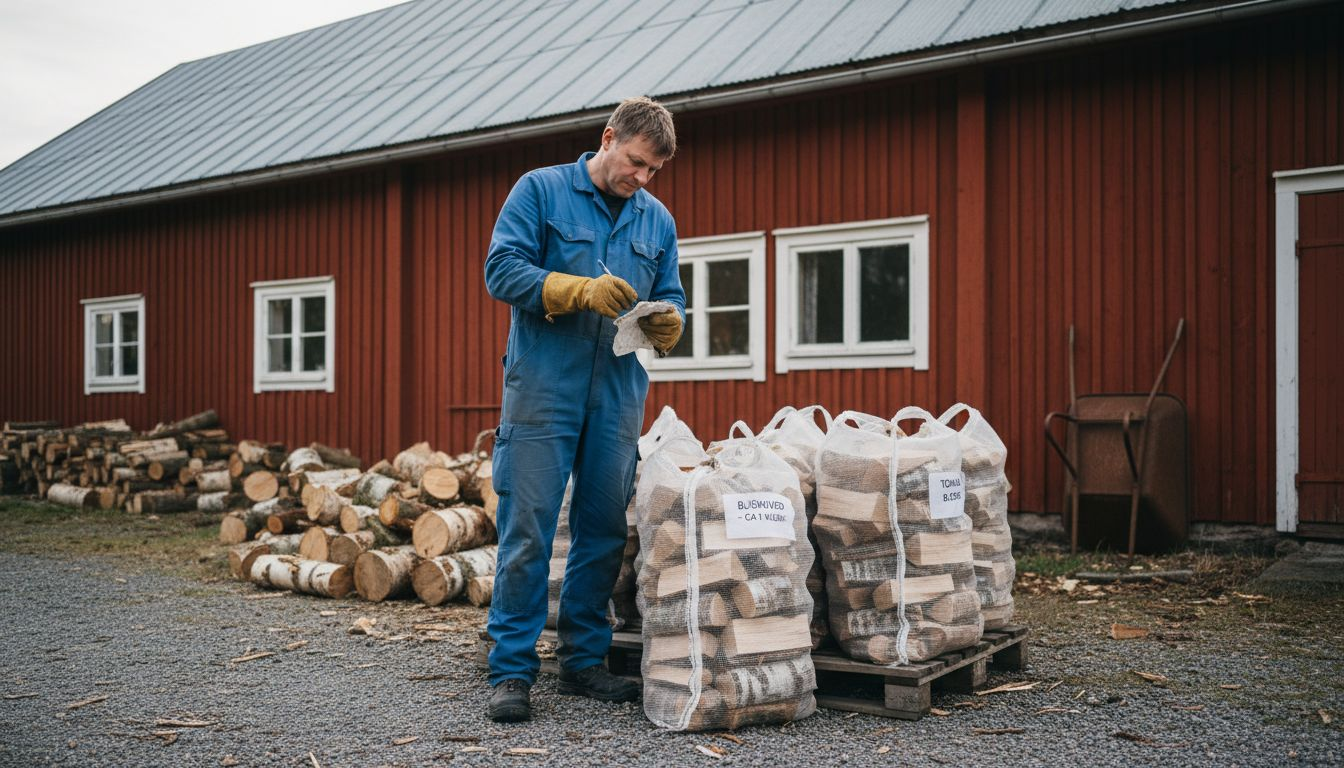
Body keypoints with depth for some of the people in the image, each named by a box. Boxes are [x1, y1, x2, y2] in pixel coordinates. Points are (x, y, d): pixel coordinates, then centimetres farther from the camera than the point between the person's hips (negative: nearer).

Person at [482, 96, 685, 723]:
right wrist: (582, 290, -18)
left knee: (604, 530, 8)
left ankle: (584, 660, 20)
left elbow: (671, 298, 18)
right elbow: (502, 270, -6)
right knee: (527, 530, -5)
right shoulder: (540, 190, 3)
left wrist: (666, 321, -7)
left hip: (618, 396, 5)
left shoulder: (657, 219, 16)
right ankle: (511, 670, 3)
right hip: (543, 388, -4)